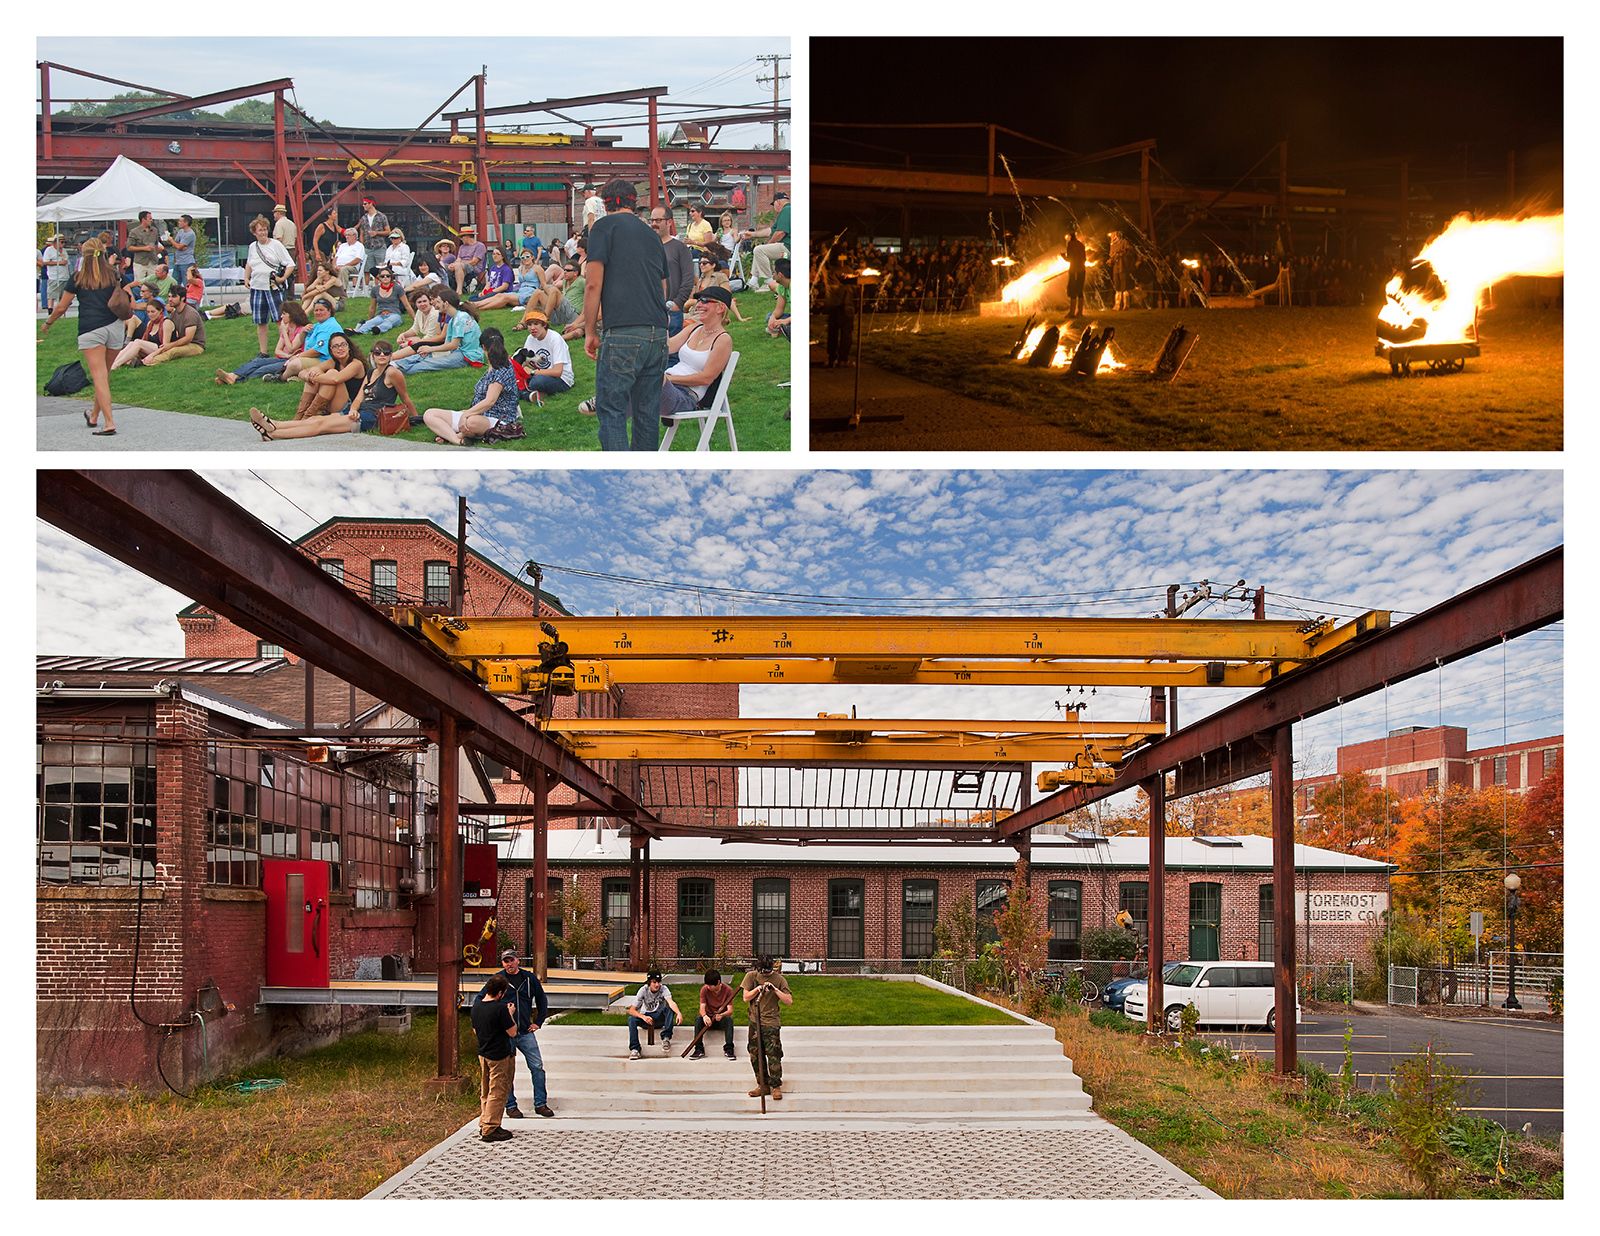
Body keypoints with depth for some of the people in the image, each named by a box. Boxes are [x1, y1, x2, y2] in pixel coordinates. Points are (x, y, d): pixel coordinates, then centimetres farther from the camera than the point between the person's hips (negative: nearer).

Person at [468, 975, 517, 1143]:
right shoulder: (500, 1008, -21)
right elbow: (512, 1032, -16)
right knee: (497, 1093, 0)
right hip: (499, 1056, -8)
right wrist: (510, 1014, -1)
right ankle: (490, 1130, 1)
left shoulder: (476, 1007, 2)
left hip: (483, 1054, 8)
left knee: (485, 1092, 18)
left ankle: (484, 1125, 25)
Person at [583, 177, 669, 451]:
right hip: (658, 332, 6)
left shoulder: (604, 227, 2)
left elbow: (593, 284, -5)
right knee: (647, 410, 12)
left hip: (623, 334, -6)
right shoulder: (651, 234, 22)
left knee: (611, 409, -4)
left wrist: (590, 332, 2)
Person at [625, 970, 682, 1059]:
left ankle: (666, 1038, -29)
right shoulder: (643, 990, -12)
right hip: (647, 1017, 1)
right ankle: (635, 1049, -28)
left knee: (670, 1009, -30)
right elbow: (632, 1010, -17)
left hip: (660, 1018, -1)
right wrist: (643, 1017, -37)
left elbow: (670, 1002, -33)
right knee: (631, 1019, -28)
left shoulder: (664, 989, -13)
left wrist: (678, 1013, -55)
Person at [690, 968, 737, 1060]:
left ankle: (728, 1049, -35)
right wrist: (704, 1016, -40)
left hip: (722, 1018, -1)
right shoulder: (704, 990, -9)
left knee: (729, 1020, -35)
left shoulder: (728, 990, -13)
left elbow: (730, 1010, -18)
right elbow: (702, 1007, -16)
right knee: (698, 1019, -31)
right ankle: (699, 1049, -30)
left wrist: (721, 1015, -41)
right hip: (709, 1018, 1)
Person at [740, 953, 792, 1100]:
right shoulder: (751, 976, 3)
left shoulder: (779, 979, -2)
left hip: (772, 1023, -3)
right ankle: (762, 1085, 16)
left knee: (773, 1055, -8)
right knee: (755, 1054, 5)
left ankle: (775, 1087, -1)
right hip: (755, 1021, 3)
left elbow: (789, 1001, -7)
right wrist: (758, 989, -14)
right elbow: (746, 998, 1)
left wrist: (775, 990, -18)